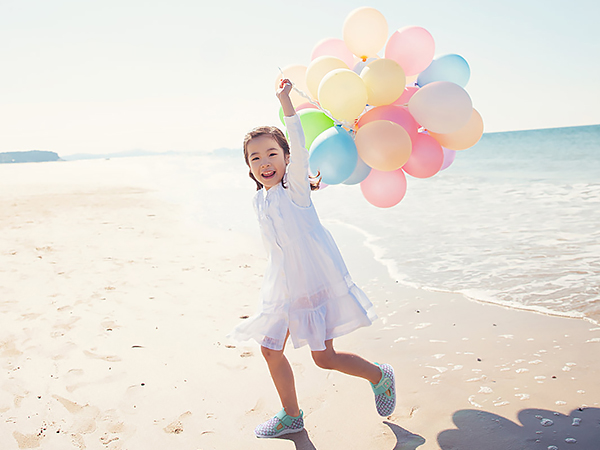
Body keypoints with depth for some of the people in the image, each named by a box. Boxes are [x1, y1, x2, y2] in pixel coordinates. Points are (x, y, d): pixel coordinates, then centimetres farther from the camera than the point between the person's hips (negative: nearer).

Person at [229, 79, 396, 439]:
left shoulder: (295, 186, -12)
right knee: (270, 348, 9)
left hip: (316, 281, -7)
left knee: (324, 358, -2)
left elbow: (299, 146, -29)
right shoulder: (260, 200, 7)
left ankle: (380, 376, 24)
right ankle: (291, 416, 29)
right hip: (283, 285, 7)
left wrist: (285, 101, -34)